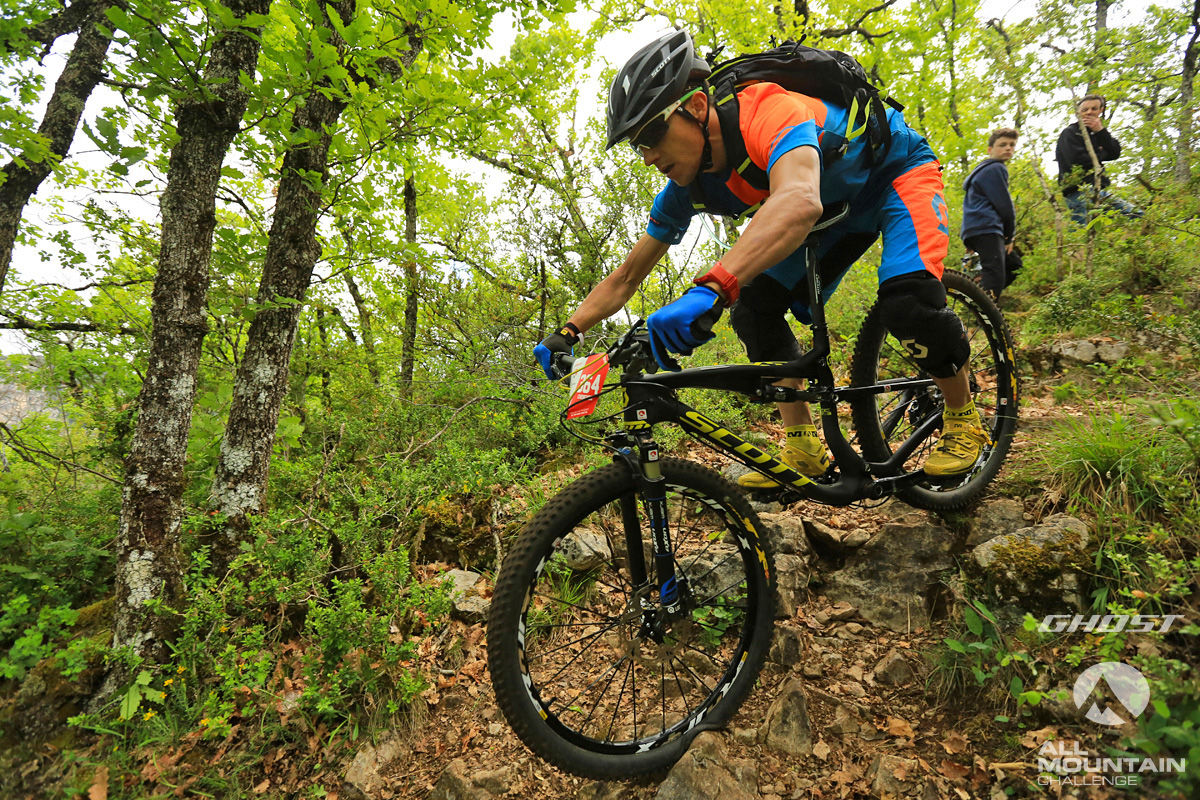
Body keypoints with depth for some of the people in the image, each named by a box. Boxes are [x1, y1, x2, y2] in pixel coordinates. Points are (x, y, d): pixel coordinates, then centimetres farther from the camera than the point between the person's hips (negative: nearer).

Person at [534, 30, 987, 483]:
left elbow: (799, 202, -59)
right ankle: (803, 449, -2)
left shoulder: (768, 113, -37)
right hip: (839, 206, 6)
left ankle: (964, 422, -4)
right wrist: (566, 334, -21)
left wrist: (711, 289, -72)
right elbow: (625, 278, -9)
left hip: (898, 172, -5)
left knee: (907, 297, -32)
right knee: (753, 308, -12)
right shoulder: (687, 187, -15)